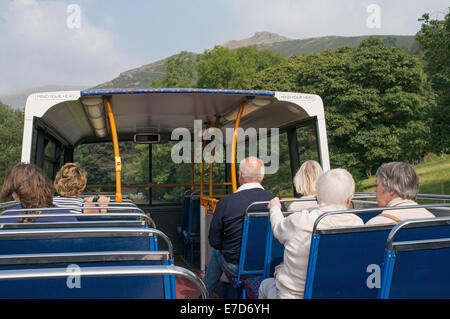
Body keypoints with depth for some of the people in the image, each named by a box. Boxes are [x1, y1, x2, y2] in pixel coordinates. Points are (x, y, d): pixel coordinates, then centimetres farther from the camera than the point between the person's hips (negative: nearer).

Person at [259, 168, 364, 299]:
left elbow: (277, 227, 3)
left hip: (291, 295, -3)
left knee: (265, 284, 29)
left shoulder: (299, 222, -20)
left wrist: (275, 207, 26)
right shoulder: (357, 224, -14)